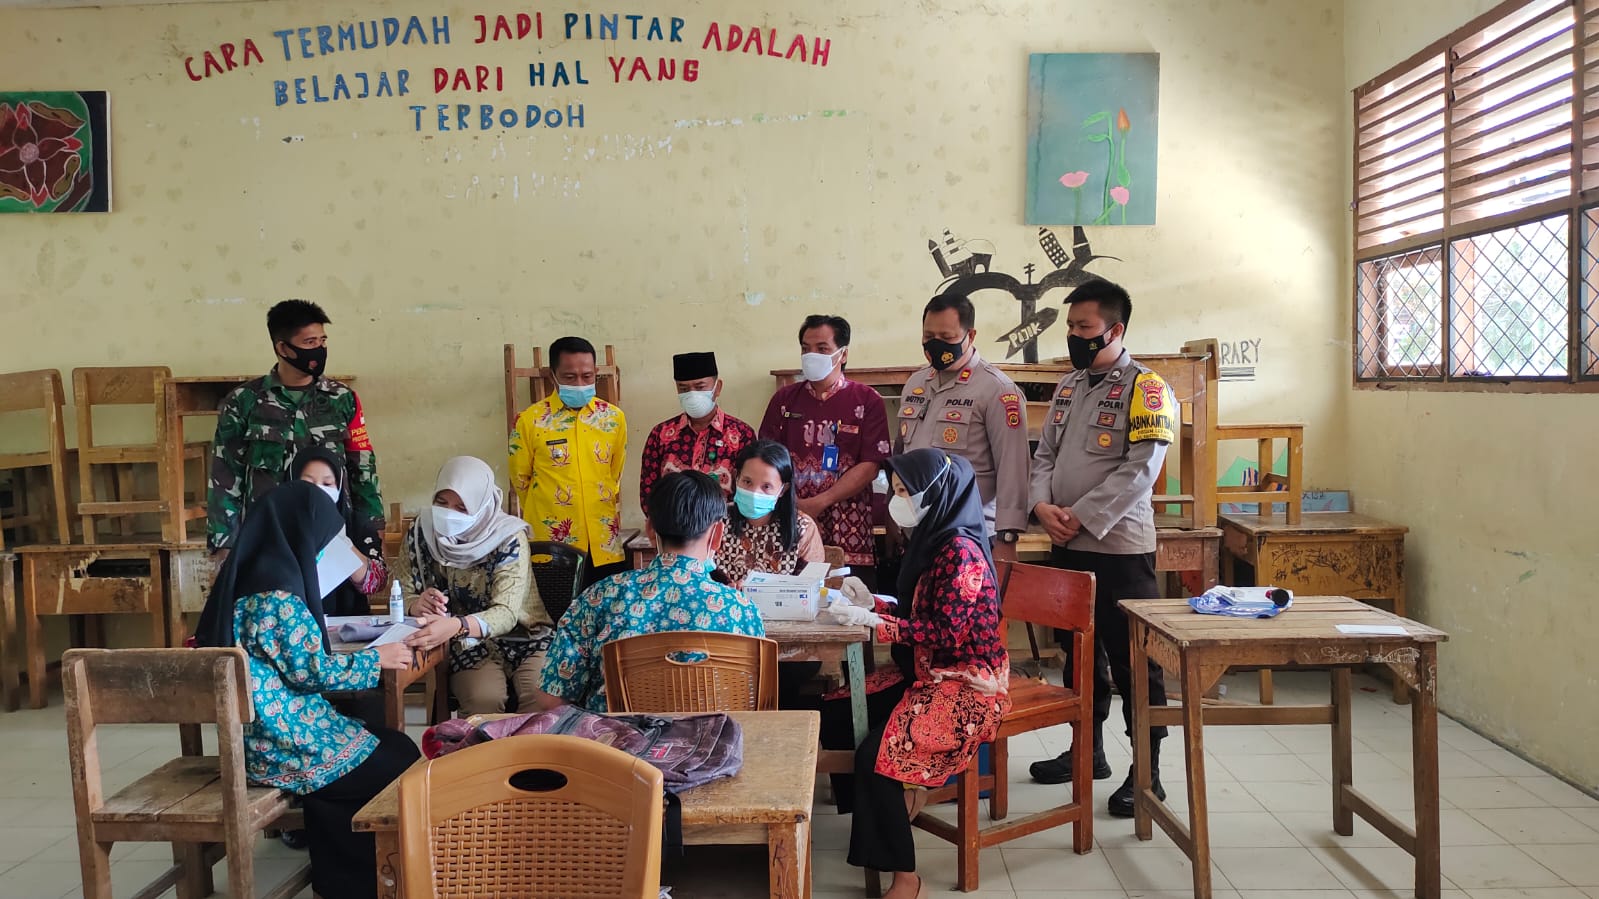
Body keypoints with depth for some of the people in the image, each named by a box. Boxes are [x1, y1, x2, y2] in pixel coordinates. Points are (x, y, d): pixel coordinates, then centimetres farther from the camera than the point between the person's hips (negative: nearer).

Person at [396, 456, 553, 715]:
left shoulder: (508, 538, -13)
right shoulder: (420, 533, -3)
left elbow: (506, 614, -23)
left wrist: (455, 625, -43)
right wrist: (417, 605, -24)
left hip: (523, 639, -1)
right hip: (467, 647, 2)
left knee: (543, 700, -29)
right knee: (483, 700, -29)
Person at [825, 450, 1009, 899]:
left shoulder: (961, 552, -18)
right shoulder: (933, 540, 10)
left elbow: (945, 632, -23)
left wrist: (869, 620, -20)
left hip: (967, 686, -9)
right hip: (934, 674, 9)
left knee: (878, 753, -22)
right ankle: (910, 792, 17)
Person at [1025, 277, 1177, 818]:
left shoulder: (1144, 387, -10)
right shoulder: (1068, 386, 13)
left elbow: (1139, 470, -18)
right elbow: (1045, 454, 13)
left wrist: (1081, 517, -18)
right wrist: (1042, 505, -5)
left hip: (1119, 546, -8)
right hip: (1066, 547, 8)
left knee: (1132, 661, -1)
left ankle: (1147, 769, 10)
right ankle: (1088, 749, 33)